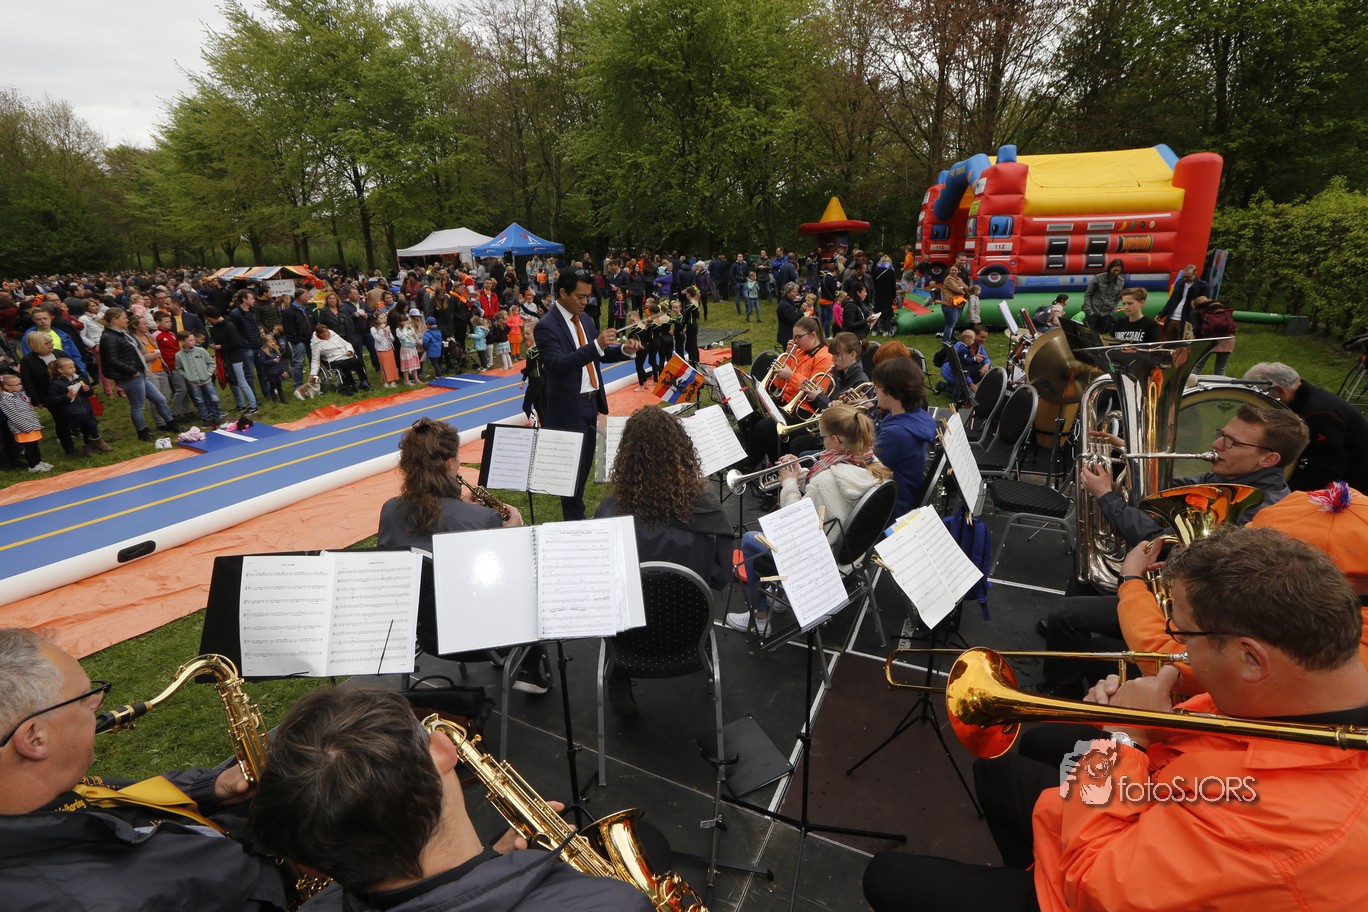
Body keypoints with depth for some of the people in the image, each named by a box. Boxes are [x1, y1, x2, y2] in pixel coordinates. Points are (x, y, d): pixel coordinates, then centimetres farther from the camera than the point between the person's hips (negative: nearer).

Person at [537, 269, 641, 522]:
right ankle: (574, 520, 14)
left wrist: (624, 350, -3)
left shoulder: (582, 318, 10)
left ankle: (577, 516, 30)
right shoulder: (547, 326, -15)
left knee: (585, 464, 16)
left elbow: (597, 355, 17)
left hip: (590, 403, 8)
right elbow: (558, 364, -28)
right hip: (569, 408, -8)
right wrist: (596, 345, -36)